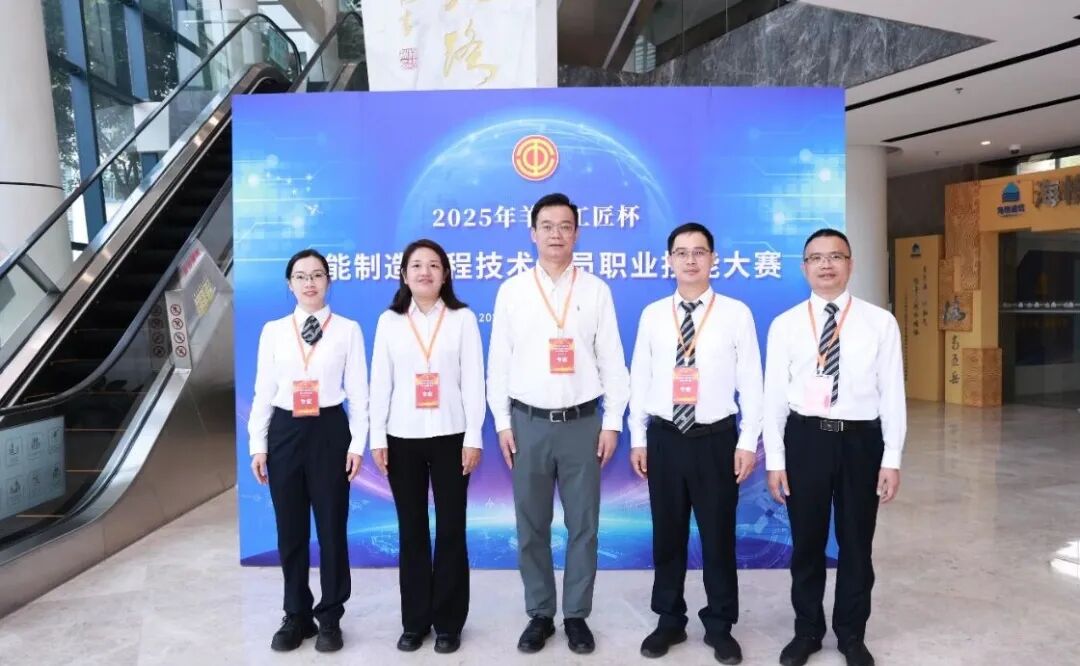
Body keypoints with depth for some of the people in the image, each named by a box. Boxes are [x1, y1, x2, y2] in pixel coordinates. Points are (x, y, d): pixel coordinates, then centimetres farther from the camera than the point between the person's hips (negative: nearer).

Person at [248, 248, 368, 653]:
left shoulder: (348, 329, 0)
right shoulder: (273, 330, 7)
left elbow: (358, 392, -1)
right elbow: (263, 390, 7)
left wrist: (357, 444, -6)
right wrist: (257, 444, 2)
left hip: (329, 431, -2)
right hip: (285, 431, 3)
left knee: (332, 527, 5)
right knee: (290, 529, 11)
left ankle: (329, 618, 22)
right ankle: (297, 616, 27)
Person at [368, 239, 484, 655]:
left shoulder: (463, 318, 0)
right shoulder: (389, 321, 6)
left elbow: (473, 381, -3)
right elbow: (380, 382, 5)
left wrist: (474, 437, -7)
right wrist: (377, 437, 0)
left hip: (450, 437, -2)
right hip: (403, 439, 2)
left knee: (450, 529, 5)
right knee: (411, 530, 9)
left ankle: (448, 622, 18)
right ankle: (414, 621, 22)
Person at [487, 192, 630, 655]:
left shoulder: (596, 291, 3)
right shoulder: (512, 291, 4)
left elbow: (612, 361, 3)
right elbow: (499, 362, 4)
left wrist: (612, 423, -2)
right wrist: (502, 422, 0)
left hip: (582, 423, 0)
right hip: (528, 423, 1)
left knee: (583, 525, 8)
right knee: (531, 527, 9)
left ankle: (577, 616, 24)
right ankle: (539, 615, 26)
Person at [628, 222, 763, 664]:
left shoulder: (736, 313, -3)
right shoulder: (652, 315, 3)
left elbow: (751, 382, -2)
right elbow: (639, 378, 6)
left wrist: (748, 442, -5)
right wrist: (638, 438, 4)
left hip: (716, 438, -2)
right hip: (664, 437, 2)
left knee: (718, 535, 9)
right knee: (667, 534, 12)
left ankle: (720, 626, 28)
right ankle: (669, 620, 31)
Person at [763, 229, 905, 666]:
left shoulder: (880, 322, -1)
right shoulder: (785, 324, 0)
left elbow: (892, 393, 0)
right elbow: (774, 395, 0)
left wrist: (892, 459, -3)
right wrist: (774, 459, -2)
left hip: (861, 439, 0)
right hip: (805, 438, 0)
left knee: (856, 543, 14)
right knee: (807, 542, 13)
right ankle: (807, 630, 34)